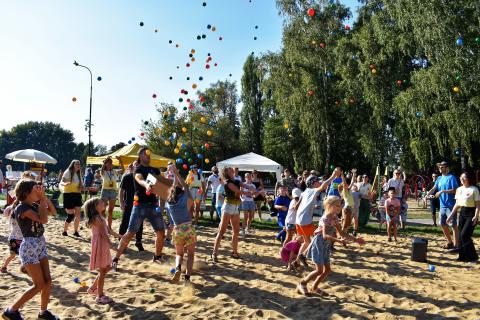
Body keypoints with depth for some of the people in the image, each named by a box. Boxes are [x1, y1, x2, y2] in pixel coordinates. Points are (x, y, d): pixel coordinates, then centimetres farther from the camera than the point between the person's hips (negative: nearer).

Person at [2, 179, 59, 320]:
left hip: (40, 245, 8)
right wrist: (41, 199, -20)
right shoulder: (21, 208, -18)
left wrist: (44, 197, 1)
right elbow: (43, 219, -28)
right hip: (29, 247, -8)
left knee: (47, 281, 8)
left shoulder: (34, 205, 6)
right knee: (39, 285, -2)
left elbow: (53, 212, 10)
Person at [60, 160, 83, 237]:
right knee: (71, 215, -5)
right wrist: (65, 184, -39)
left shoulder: (78, 174, 12)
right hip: (68, 195, -6)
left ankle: (76, 231, 13)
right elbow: (61, 183, -17)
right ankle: (64, 231, 14)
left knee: (78, 215, 1)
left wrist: (82, 188, 0)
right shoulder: (68, 172, -7)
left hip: (77, 195, 6)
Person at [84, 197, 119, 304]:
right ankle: (100, 296, 10)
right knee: (102, 271, -1)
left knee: (106, 268, 18)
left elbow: (109, 230, 17)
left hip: (104, 247, 10)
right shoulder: (97, 219, -18)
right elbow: (103, 234, -22)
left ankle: (93, 288, 30)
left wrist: (120, 236, 18)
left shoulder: (100, 218, 13)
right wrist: (111, 245, -22)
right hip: (100, 246, -10)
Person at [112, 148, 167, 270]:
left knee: (161, 232, 6)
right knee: (130, 233, -5)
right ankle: (115, 259, 7)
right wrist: (146, 184, -51)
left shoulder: (155, 170, 13)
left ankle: (157, 257, 25)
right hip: (140, 205, -5)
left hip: (153, 205, 5)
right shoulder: (138, 169, -5)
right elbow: (140, 180, -28)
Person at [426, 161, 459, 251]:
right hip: (442, 205, 8)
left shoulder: (451, 177, -9)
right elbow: (433, 189, 8)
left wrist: (442, 191, -20)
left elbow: (454, 190, -15)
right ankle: (450, 242, 27)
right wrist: (426, 195, -7)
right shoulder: (439, 178, 13)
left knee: (453, 225, -5)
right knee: (443, 224, 13)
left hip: (450, 205, -8)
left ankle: (456, 245, -1)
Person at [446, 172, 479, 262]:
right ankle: (463, 256, 15)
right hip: (462, 213, 7)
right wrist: (451, 215, 13)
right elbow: (457, 204, 15)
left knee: (464, 235, -11)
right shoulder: (459, 189, 10)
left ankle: (472, 257, 3)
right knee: (460, 236, 5)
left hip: (471, 214, -7)